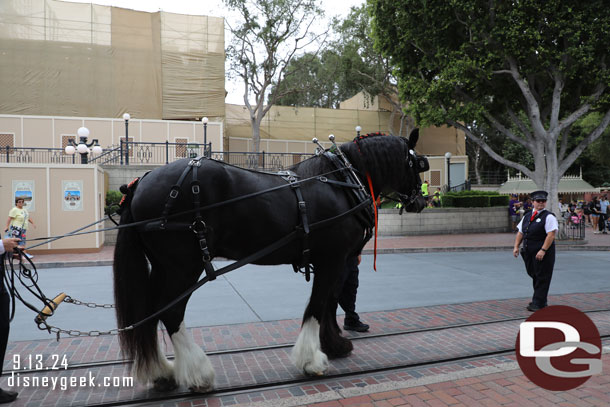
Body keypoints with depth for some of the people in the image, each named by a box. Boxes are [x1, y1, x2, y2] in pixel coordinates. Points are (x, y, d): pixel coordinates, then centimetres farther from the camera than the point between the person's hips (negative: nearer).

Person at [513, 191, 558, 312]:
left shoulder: (548, 217, -8)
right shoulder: (527, 215, 13)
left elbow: (551, 235, -17)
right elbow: (520, 232, 15)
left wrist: (543, 250, -23)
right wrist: (516, 246, 4)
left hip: (543, 253, -7)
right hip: (528, 252, 7)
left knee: (542, 277, -1)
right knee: (534, 275, 16)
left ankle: (538, 303, 6)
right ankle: (540, 300, 31)